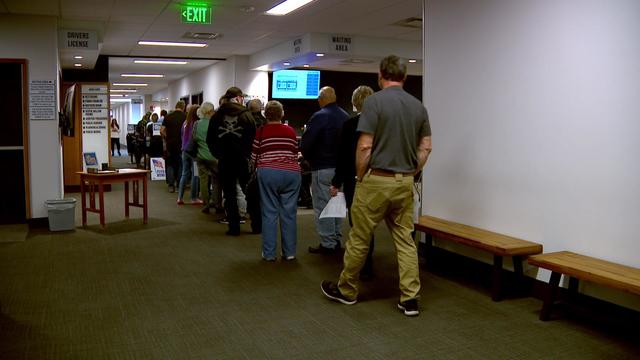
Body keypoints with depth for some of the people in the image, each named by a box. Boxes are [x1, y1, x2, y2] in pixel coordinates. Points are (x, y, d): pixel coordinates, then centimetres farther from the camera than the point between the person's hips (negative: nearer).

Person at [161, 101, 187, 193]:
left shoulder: (167, 117, 3)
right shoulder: (185, 117, -4)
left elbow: (162, 131, -1)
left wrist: (166, 139, 12)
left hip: (170, 144, 2)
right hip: (181, 144, -2)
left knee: (170, 165, 10)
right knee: (181, 165, 9)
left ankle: (171, 186, 5)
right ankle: (179, 186, 9)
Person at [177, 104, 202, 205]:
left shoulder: (185, 123, 5)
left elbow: (182, 136, 15)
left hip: (185, 151, 6)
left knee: (184, 174, 12)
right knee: (195, 174, 1)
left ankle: (180, 198, 11)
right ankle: (194, 198, 6)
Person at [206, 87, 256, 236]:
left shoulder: (217, 116, 2)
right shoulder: (246, 115, -6)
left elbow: (210, 139, 3)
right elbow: (253, 138, -10)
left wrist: (218, 154, 12)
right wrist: (249, 155, 2)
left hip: (224, 161, 1)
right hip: (243, 160, -1)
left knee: (229, 194, 8)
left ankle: (234, 227, 8)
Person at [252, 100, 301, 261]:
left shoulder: (261, 131, 3)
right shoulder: (290, 131, 9)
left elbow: (254, 157, 5)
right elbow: (296, 155, 14)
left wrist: (260, 166, 25)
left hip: (268, 173, -2)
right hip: (291, 173, 2)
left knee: (269, 213, 3)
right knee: (289, 213, 7)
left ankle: (269, 253, 6)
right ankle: (289, 252, 12)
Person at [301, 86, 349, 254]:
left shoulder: (319, 117, -13)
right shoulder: (345, 116, 6)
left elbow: (306, 143, -16)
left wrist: (309, 158, 2)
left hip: (322, 168, -7)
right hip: (342, 167, 7)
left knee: (322, 206, -1)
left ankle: (327, 243, 1)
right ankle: (336, 239, 24)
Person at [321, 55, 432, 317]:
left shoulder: (374, 101, -12)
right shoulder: (418, 106, 7)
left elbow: (365, 146, -16)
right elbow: (426, 147, 8)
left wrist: (360, 177, -3)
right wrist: (411, 173, 15)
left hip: (376, 181, -5)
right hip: (405, 183, 6)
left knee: (359, 238, 8)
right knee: (405, 239, 10)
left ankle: (346, 290, 23)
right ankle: (410, 298, 9)